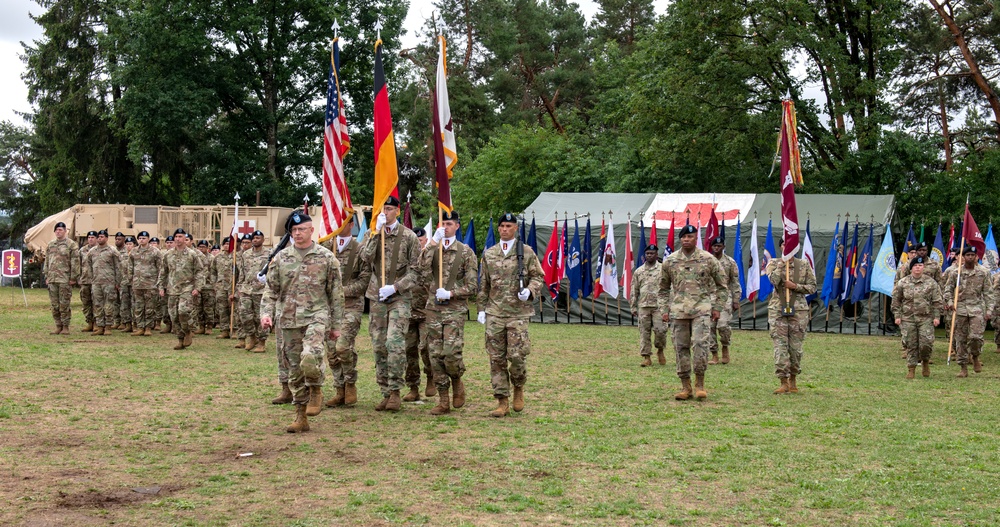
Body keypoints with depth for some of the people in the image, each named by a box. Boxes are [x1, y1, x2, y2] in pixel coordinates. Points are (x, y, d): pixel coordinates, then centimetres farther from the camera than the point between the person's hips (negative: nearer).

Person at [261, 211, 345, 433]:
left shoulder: (327, 258, 2)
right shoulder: (281, 258, 9)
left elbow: (336, 293, 5)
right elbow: (271, 290, 12)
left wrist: (336, 325, 4)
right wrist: (266, 313, -4)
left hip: (316, 316, -3)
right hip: (289, 320, 4)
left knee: (310, 357, -26)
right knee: (294, 369, 6)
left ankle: (316, 390, 5)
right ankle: (301, 417, 16)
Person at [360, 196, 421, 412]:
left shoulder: (409, 236, 0)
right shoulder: (371, 234, 10)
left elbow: (416, 270, -2)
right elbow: (366, 258, -8)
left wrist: (395, 287, -13)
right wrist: (376, 232, -12)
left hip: (400, 298, -4)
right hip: (377, 298, 4)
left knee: (395, 343, -18)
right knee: (379, 347, 5)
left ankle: (395, 392, -9)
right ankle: (386, 394, 13)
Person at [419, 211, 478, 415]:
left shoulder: (466, 252, 3)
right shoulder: (432, 249, 10)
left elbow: (473, 285, 0)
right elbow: (422, 267, -13)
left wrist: (451, 293, -13)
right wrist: (433, 243, -17)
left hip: (455, 309, -3)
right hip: (433, 308, 3)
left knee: (451, 352, -14)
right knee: (436, 355, 2)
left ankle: (457, 381, 17)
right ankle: (443, 401, 9)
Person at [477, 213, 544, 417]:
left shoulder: (526, 252, 4)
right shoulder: (489, 254, 12)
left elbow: (538, 277, 6)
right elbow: (483, 284, 16)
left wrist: (529, 291, -13)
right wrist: (482, 309, 11)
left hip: (518, 314, -3)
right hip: (494, 314, 3)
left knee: (516, 355, -9)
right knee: (496, 359, 1)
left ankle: (519, 388, 21)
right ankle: (502, 402, 7)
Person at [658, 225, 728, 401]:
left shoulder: (708, 259, 2)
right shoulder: (670, 261, 7)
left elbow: (721, 286, 10)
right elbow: (663, 289, 16)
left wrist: (717, 307, 3)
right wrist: (664, 309, 7)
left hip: (702, 310, -2)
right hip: (678, 311, 2)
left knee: (700, 344, -14)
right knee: (681, 348, 3)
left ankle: (700, 384, -1)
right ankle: (685, 386, 12)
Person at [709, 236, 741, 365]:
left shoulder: (730, 262, 4)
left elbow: (735, 282, 5)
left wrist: (736, 300, 0)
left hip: (725, 297, -2)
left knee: (723, 325, -15)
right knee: (710, 327, 1)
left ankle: (725, 347, 12)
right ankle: (714, 355, 9)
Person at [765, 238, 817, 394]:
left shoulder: (804, 264, 7)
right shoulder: (773, 263, 5)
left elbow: (812, 287, 5)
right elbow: (773, 280, -13)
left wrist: (795, 286, -8)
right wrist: (781, 264, -12)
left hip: (798, 310, 1)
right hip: (778, 309, -1)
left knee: (796, 346, 4)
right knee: (780, 345, -6)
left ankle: (793, 379, 19)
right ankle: (783, 382, -4)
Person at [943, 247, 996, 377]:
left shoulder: (983, 273, 4)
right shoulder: (956, 273, 5)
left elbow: (988, 293, 4)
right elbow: (948, 289, 10)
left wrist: (989, 310, -3)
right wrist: (949, 302, -7)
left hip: (977, 308, -1)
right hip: (960, 308, 1)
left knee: (976, 336, -14)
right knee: (960, 339, 2)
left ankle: (975, 357, 17)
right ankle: (964, 368, 11)